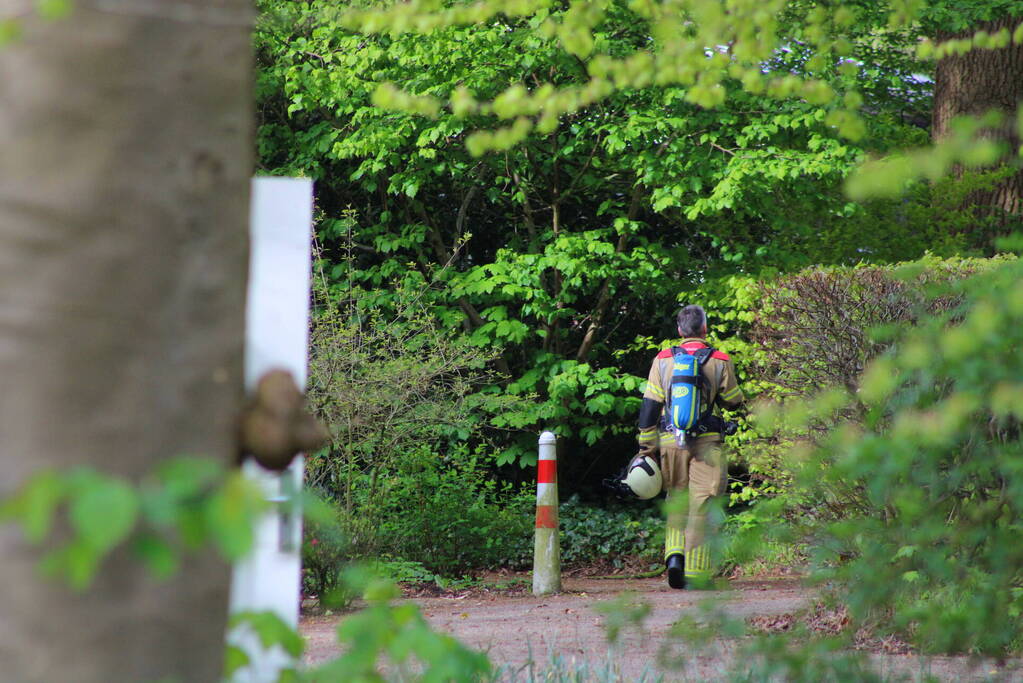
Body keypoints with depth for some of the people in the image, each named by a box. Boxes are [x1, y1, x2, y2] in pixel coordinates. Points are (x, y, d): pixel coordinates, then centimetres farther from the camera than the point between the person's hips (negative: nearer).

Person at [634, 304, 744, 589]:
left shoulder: (663, 361, 5)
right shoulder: (720, 362, -1)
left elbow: (649, 407, 4)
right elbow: (734, 401, 10)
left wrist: (646, 448, 8)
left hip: (670, 441, 2)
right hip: (706, 443, -2)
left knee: (677, 501, 18)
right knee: (701, 505, 1)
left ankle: (675, 555, -1)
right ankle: (695, 572, -3)